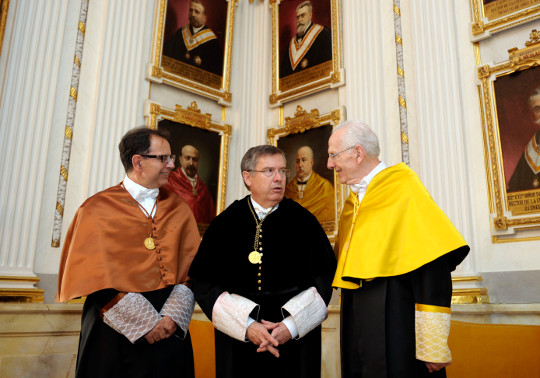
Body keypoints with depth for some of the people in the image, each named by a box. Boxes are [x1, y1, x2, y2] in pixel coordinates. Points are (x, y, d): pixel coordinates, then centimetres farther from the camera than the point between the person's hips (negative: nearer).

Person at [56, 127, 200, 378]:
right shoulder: (98, 209, -4)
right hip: (114, 328, -3)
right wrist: (144, 323, -14)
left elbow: (191, 265, 1)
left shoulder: (178, 209, 6)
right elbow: (96, 277, -10)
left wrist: (173, 316, -12)